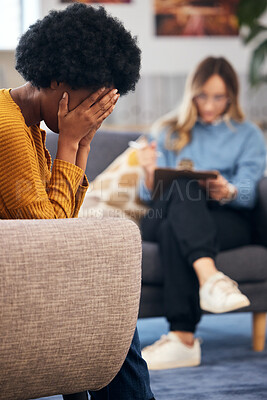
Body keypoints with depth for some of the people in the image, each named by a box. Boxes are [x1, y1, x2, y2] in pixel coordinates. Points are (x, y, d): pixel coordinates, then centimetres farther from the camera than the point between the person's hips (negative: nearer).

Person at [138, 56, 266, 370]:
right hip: (162, 215, 1)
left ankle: (183, 340, -50)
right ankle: (210, 279, -59)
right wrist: (150, 174, -13)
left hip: (228, 220, -1)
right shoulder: (169, 132, 24)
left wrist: (227, 192, -23)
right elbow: (150, 196, 11)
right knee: (183, 188, -37)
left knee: (173, 230, -37)